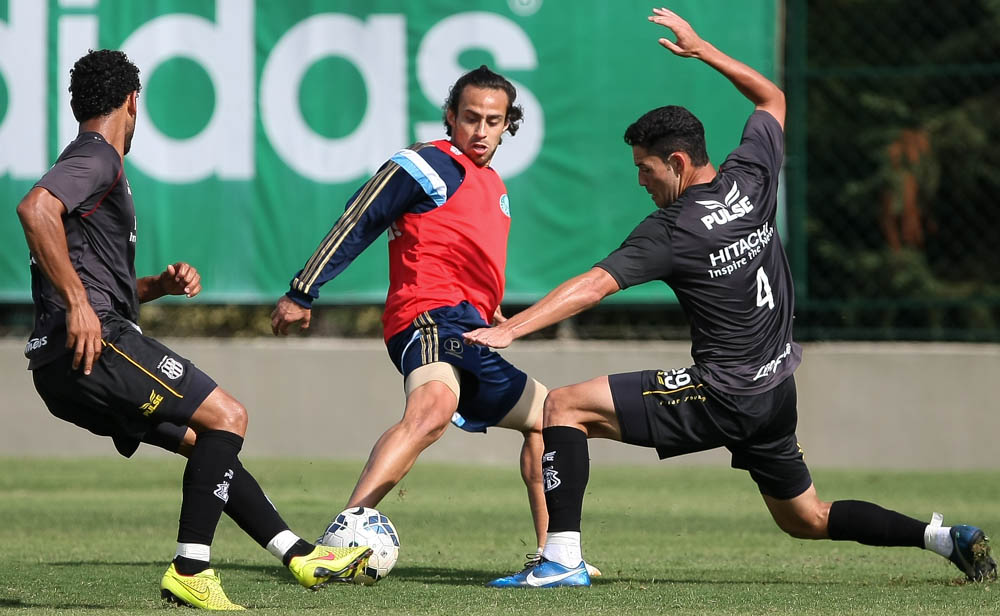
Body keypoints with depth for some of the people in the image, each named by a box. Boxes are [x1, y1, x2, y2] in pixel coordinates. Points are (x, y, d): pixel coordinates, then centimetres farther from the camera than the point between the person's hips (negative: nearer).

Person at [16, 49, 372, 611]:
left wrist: (162, 285, 17)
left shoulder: (90, 164, 27)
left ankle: (299, 556, 16)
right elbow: (35, 209, -26)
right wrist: (78, 304, -26)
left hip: (62, 373, 10)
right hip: (97, 346, -10)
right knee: (228, 417, -8)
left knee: (206, 440, 15)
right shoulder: (98, 159, -5)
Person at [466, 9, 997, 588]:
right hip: (778, 394, 8)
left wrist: (508, 329, -22)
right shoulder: (752, 177, 2)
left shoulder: (670, 232, -15)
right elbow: (773, 98, 20)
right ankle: (943, 537, 13)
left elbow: (590, 288, -20)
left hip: (721, 399, -8)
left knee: (565, 406, -6)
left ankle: (562, 558, -14)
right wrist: (701, 49, 21)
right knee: (806, 519, 24)